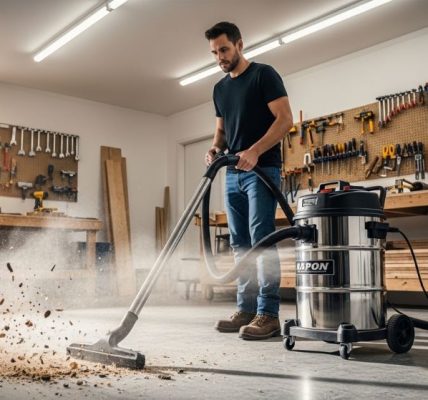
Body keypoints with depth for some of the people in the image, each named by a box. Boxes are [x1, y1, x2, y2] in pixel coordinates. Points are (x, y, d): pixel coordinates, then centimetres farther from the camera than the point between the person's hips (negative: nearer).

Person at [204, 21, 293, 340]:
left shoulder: (264, 75, -2)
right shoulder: (220, 88, 19)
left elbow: (285, 119, -11)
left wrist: (254, 151, -22)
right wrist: (215, 149, 2)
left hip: (262, 170, -8)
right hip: (233, 174, 8)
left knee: (262, 240, -13)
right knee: (240, 245, 6)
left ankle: (268, 314, -10)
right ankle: (246, 310, 12)